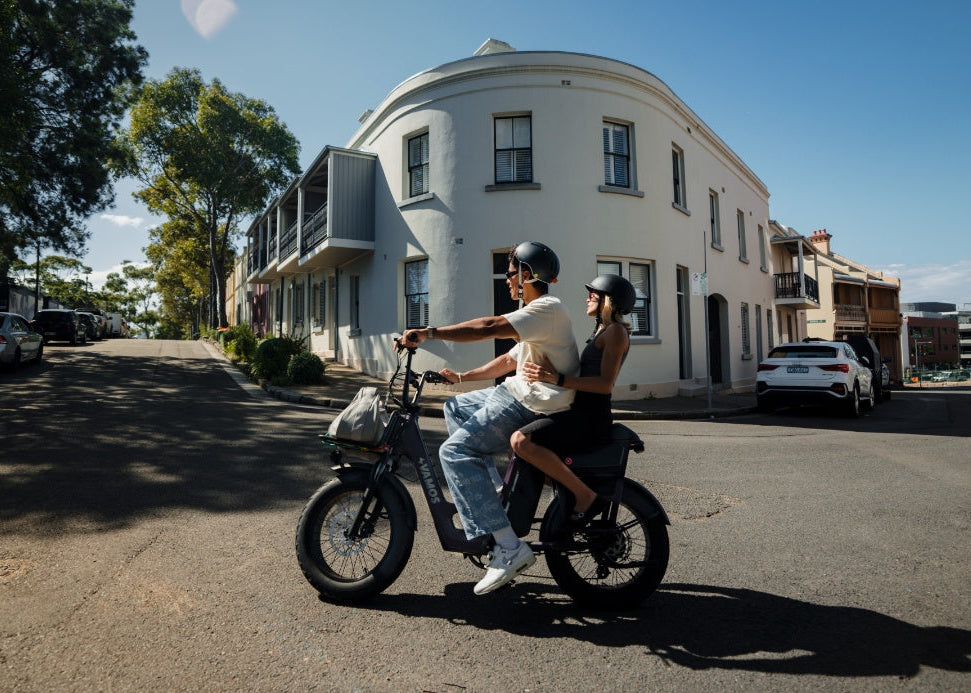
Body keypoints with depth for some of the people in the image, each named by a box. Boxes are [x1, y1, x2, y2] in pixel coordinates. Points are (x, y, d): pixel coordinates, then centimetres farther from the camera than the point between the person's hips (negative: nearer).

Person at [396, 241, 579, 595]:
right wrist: (462, 377, 22)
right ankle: (493, 494, 15)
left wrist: (428, 333, -25)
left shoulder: (548, 308, -13)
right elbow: (509, 360, 26)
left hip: (532, 405, -11)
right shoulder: (537, 313, 22)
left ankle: (509, 547, -22)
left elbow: (488, 327, -26)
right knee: (455, 406, 20)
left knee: (454, 451, -19)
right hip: (519, 393, 11)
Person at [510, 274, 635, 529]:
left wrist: (558, 379, -28)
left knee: (521, 440, -28)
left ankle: (586, 496, -22)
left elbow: (605, 384, -21)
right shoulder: (602, 330, 22)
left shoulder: (616, 330, -8)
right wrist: (550, 372, 12)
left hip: (590, 415, -11)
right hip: (581, 411, 11)